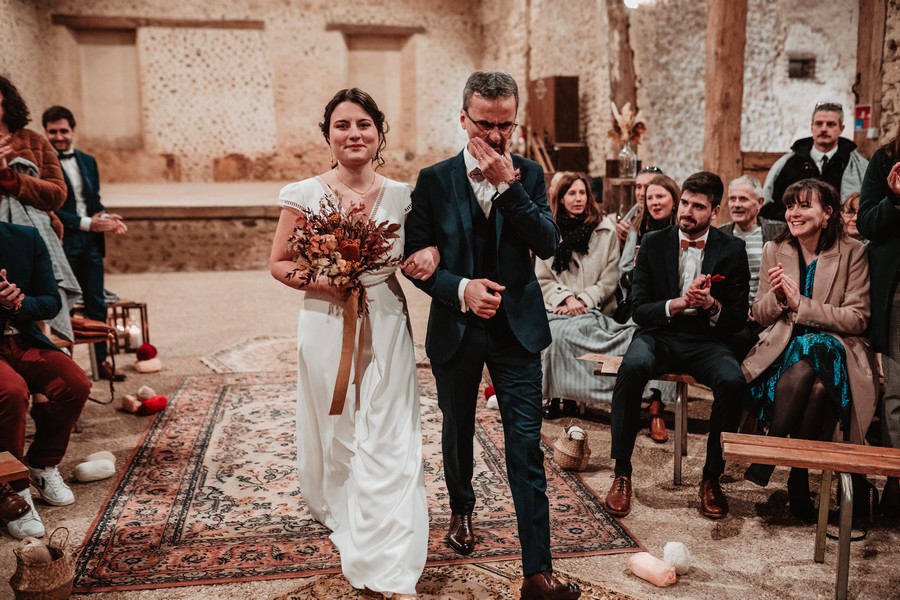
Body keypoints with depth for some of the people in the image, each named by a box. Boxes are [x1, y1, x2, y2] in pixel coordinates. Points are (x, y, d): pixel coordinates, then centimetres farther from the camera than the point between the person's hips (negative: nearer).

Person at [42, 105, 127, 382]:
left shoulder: (88, 161, 13)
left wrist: (107, 218, -4)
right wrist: (86, 223, -19)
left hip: (91, 244, 6)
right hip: (61, 244, -6)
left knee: (97, 305, 10)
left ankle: (101, 360, 19)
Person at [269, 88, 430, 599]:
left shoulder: (401, 195, 0)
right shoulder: (304, 195, -5)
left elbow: (415, 253, 12)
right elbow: (280, 263, 1)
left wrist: (426, 258, -11)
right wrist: (317, 281, -17)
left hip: (386, 326, 1)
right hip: (327, 324, 0)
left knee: (388, 441, -1)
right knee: (336, 432, 15)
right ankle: (340, 511, 46)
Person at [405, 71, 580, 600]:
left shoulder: (529, 175, 1)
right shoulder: (434, 180, -3)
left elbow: (548, 243, -13)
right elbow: (417, 258, -4)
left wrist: (509, 184, -20)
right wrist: (461, 289, -19)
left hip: (517, 328, 0)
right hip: (456, 330, 1)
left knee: (527, 446, -3)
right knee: (458, 431, 20)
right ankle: (461, 508, 49)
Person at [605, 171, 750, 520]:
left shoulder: (732, 250, 4)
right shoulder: (653, 243, 4)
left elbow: (738, 319, 3)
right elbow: (639, 310, 0)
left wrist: (712, 305, -19)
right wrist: (679, 303, -18)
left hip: (706, 341, 0)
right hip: (659, 335, 0)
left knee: (732, 381, -32)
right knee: (632, 366, -34)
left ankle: (712, 478, -11)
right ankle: (622, 473, -22)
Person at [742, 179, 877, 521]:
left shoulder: (852, 253, 0)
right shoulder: (775, 249, 8)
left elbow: (858, 319, -6)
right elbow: (760, 316, 11)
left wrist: (800, 304, -15)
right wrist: (776, 296, -12)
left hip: (834, 348, -1)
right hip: (785, 347, 2)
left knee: (811, 377, -36)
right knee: (804, 377, -34)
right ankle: (798, 473, -16)